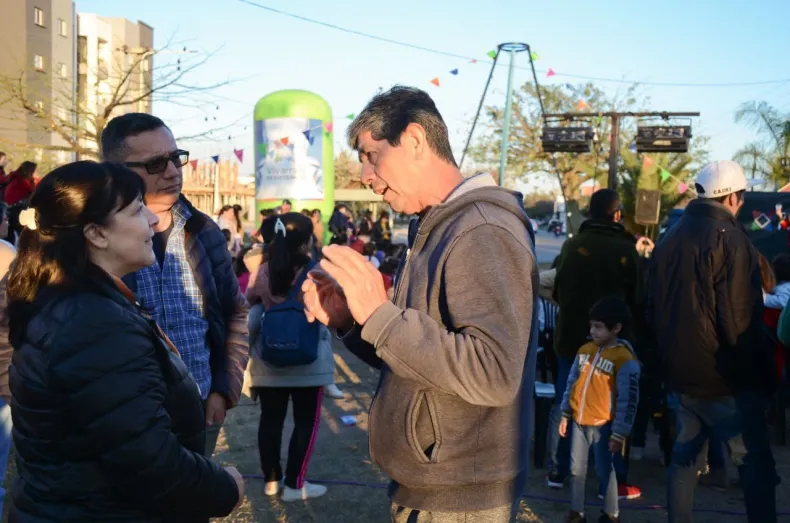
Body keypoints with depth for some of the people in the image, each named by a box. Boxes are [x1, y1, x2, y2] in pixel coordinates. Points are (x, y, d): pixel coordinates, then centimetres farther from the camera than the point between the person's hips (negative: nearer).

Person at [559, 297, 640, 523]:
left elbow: (628, 400, -14)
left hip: (603, 425, -5)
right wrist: (565, 414, 12)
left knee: (604, 470, 7)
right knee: (576, 469, 12)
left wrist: (619, 433, -14)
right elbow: (571, 383, 12)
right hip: (579, 421, 6)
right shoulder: (585, 350, 4)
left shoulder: (625, 359, -15)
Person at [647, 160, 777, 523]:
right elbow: (740, 320, -18)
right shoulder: (730, 239, -14)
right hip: (723, 376, -7)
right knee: (756, 465, 3)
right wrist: (760, 374, -8)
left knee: (683, 455, 15)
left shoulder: (670, 239, 8)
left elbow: (653, 309, 14)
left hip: (680, 372, 7)